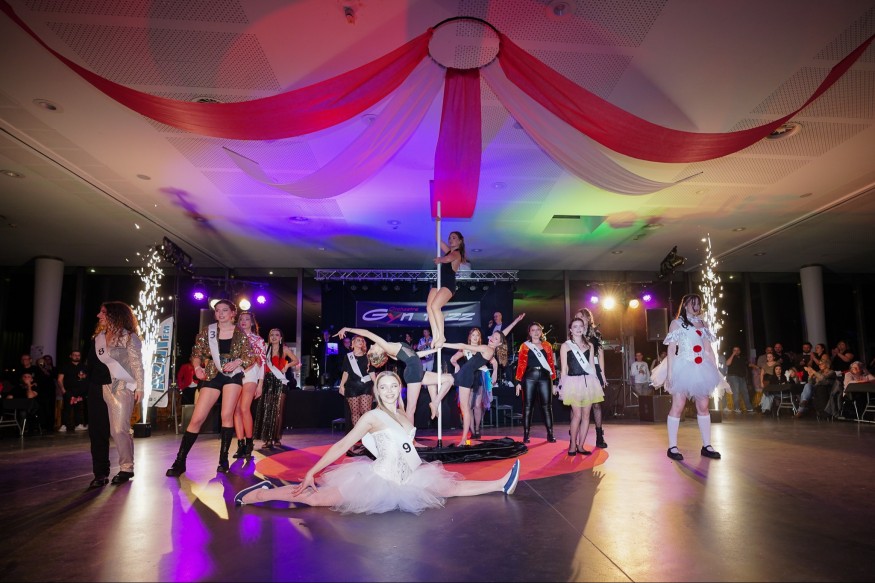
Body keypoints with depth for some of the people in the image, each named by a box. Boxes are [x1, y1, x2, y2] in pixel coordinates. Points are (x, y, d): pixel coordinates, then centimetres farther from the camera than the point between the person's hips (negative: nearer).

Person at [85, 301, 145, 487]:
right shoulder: (97, 337, 15)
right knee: (96, 430, 3)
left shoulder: (128, 336, -2)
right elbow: (92, 364, 17)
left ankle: (126, 468, 6)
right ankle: (100, 473, 11)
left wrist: (139, 387, -12)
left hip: (121, 387, -6)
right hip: (98, 388, 6)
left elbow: (137, 364, -6)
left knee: (119, 429, -9)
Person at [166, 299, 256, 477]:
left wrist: (238, 362, -18)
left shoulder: (240, 333, 1)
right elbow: (196, 353, 4)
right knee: (197, 418, -4)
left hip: (233, 375, -1)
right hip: (212, 376, 1)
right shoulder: (207, 331, 3)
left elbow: (251, 357, 1)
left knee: (227, 415, -6)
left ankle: (223, 459, 7)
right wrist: (197, 367, -16)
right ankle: (180, 462, 4)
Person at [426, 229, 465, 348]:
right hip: (439, 282, 8)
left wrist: (439, 259, -9)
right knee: (429, 307, -12)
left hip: (449, 284, -8)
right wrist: (438, 222, 17)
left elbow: (448, 259, -28)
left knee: (435, 306, -25)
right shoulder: (449, 251, 19)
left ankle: (441, 336, -21)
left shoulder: (457, 253, -5)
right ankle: (435, 336, -15)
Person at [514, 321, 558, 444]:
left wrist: (554, 381, 6)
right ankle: (526, 435, 5)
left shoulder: (547, 346, 13)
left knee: (547, 406, 2)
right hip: (529, 377, -2)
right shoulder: (525, 346, 6)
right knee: (528, 406, 1)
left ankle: (550, 434, 8)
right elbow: (521, 364, 1)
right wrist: (518, 382, -4)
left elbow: (551, 363, 11)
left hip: (544, 377, 2)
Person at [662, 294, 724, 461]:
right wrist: (669, 372, -11)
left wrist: (716, 371, 8)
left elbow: (709, 351, 15)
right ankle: (672, 447, -3)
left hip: (701, 369, 5)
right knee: (678, 406, -6)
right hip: (683, 369, -5)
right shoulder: (676, 323, 3)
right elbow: (671, 350, -3)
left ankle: (706, 445, 12)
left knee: (703, 407, 5)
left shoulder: (702, 325, 17)